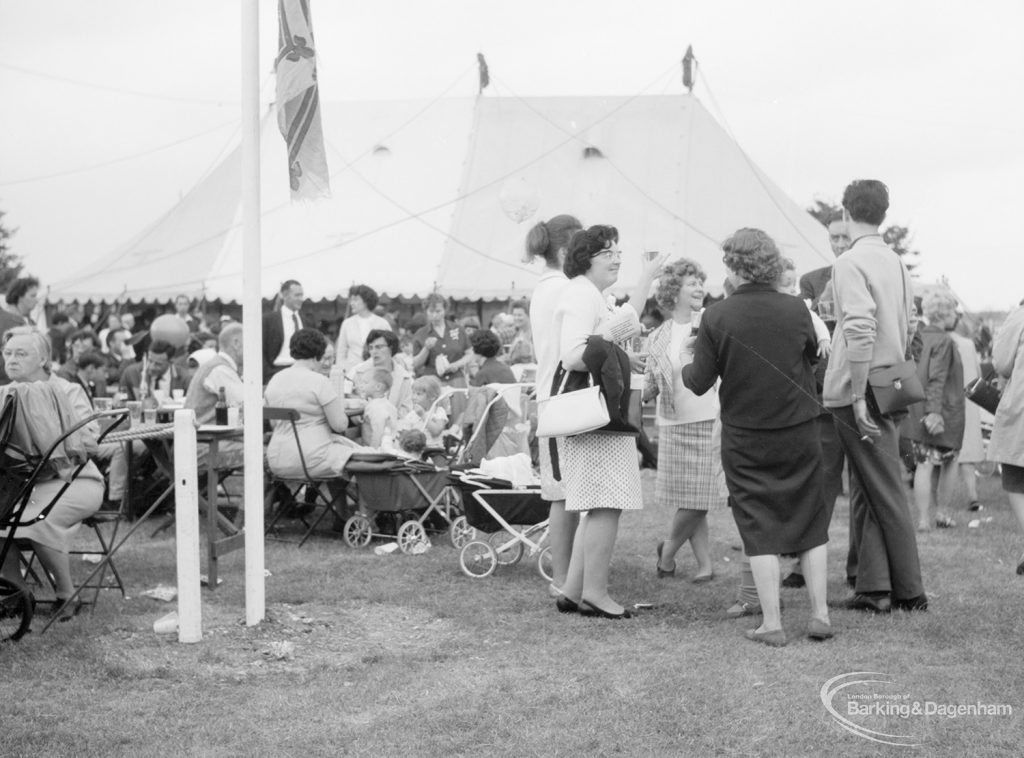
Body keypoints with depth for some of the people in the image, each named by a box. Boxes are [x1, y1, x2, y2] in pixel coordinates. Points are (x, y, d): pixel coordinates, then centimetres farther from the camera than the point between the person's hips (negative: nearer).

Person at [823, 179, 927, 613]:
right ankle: (873, 588, 14)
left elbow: (861, 332, -24)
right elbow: (907, 330, 18)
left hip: (856, 396, -8)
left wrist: (858, 396, -22)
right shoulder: (896, 263, 12)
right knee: (867, 494, 13)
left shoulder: (851, 263, -14)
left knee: (885, 495, -1)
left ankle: (910, 592, 7)